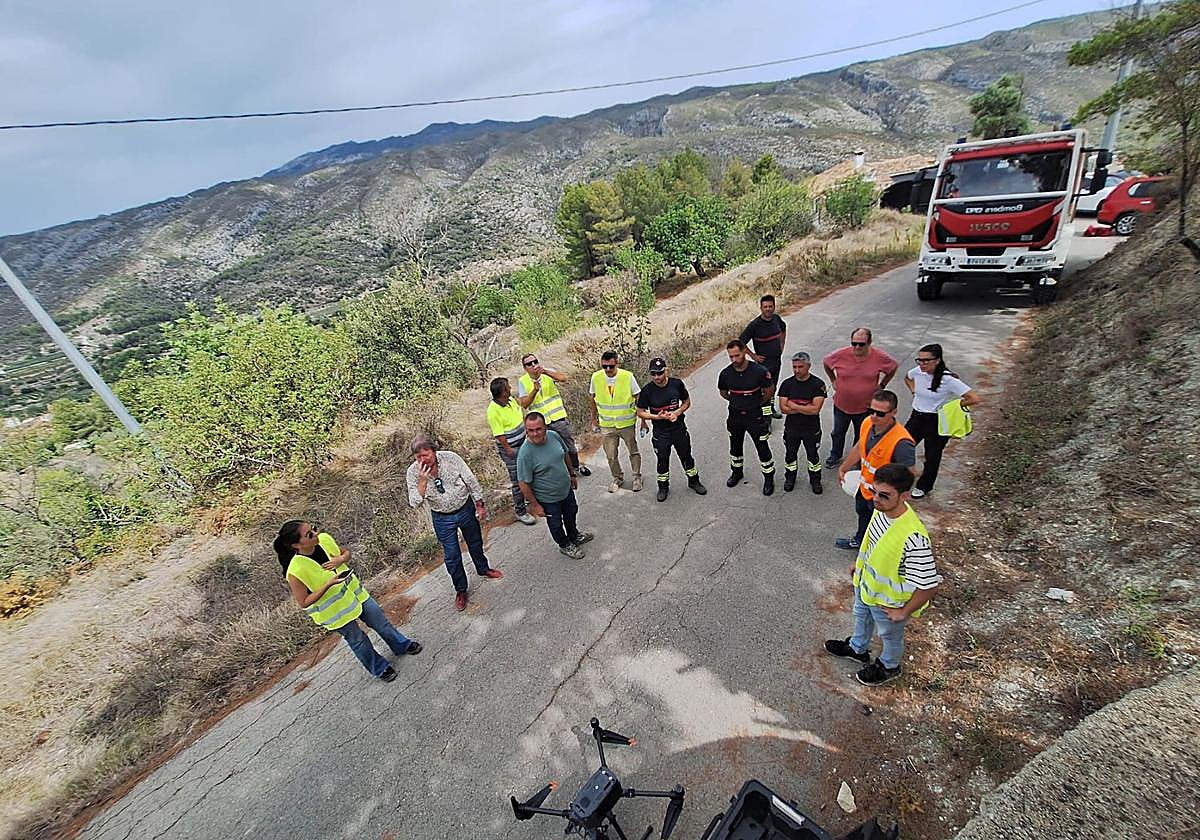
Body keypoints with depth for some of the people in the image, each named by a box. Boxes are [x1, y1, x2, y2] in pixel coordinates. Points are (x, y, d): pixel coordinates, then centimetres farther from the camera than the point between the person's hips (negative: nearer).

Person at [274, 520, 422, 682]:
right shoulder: (295, 571, -30)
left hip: (355, 592, 5)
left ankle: (402, 646, 44)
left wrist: (342, 559, -20)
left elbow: (346, 553, 3)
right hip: (335, 612, -5)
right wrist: (329, 584, -32)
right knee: (358, 641, 14)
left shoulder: (324, 539, -16)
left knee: (381, 621, 18)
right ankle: (380, 669, 40)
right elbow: (304, 603, -21)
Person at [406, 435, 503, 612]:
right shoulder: (413, 473, -17)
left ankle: (483, 569, 50)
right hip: (442, 519, 0)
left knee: (475, 543, 21)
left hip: (466, 509, 0)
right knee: (452, 556, 7)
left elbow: (471, 481, -10)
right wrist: (423, 480, -33)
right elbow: (414, 503, -21)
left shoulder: (450, 458, -20)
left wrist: (479, 505, -5)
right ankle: (461, 590, 30)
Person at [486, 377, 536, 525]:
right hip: (510, 448, -8)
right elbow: (499, 434, -21)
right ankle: (520, 512, 15)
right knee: (518, 481, 1)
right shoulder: (494, 410, -24)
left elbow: (521, 414, 16)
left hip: (523, 442, 8)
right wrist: (508, 449, -18)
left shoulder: (512, 400, -1)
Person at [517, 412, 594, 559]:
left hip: (566, 489, 6)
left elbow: (566, 455, 4)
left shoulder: (553, 435, -16)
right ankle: (565, 545, 48)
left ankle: (574, 535, 60)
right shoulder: (525, 453, -32)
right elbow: (524, 484, -24)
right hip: (548, 499, -6)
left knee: (571, 513, 30)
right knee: (556, 524, 20)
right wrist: (535, 505, -17)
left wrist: (572, 475, 13)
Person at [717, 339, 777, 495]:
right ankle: (736, 472, 43)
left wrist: (757, 403, 5)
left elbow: (770, 391, -2)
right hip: (735, 416, 3)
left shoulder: (759, 371, -18)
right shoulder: (726, 373, -10)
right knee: (735, 447, 19)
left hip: (755, 416, -3)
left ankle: (769, 478, 25)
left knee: (763, 448, 4)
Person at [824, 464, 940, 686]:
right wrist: (859, 563, 15)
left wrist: (904, 612, -19)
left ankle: (889, 667, 56)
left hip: (888, 600, -6)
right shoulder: (881, 509, -18)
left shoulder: (913, 537, -42)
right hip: (865, 582, 7)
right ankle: (858, 648, 62)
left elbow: (929, 585, -33)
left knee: (890, 635, 26)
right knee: (862, 617, 33)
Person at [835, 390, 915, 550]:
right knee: (863, 515, 34)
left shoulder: (902, 443, -37)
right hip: (864, 487, 8)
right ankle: (859, 540, 62)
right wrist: (843, 467, 13)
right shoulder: (868, 423, -14)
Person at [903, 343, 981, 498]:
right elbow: (907, 378, 20)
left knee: (932, 457, 11)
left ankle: (924, 487, 32)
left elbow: (974, 399, -24)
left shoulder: (948, 379, -23)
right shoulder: (917, 372, -7)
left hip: (937, 423, -5)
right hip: (917, 417, 5)